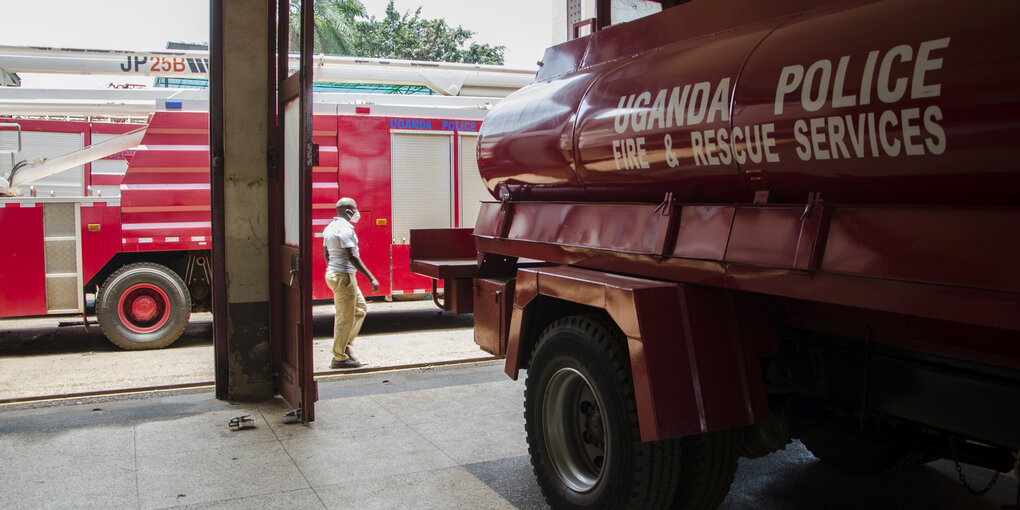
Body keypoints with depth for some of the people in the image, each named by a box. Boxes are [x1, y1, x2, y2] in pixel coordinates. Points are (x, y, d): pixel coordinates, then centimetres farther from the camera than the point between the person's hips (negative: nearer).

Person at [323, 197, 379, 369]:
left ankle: (345, 344, 21)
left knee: (360, 308, 20)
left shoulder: (330, 227, 13)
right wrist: (371, 278, -23)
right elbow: (353, 257, -23)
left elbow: (326, 255, 19)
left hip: (332, 274, 10)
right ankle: (339, 358, 5)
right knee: (345, 318, -2)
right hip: (344, 276, -10)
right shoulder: (345, 229, -17)